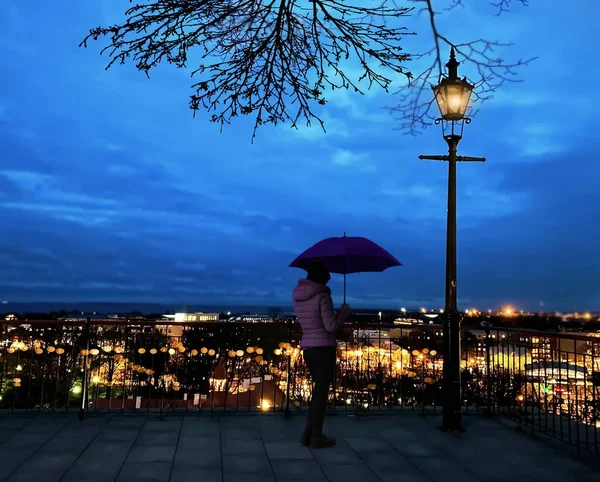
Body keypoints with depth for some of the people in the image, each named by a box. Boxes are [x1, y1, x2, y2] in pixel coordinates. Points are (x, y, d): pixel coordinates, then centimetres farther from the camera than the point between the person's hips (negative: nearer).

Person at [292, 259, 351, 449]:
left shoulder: (297, 295, 6)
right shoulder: (322, 296, -15)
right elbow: (331, 326, -17)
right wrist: (344, 312, -1)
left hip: (307, 347, 7)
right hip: (324, 348, -7)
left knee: (318, 390, 20)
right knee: (321, 392, 4)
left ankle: (308, 433, 22)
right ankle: (316, 437, 11)